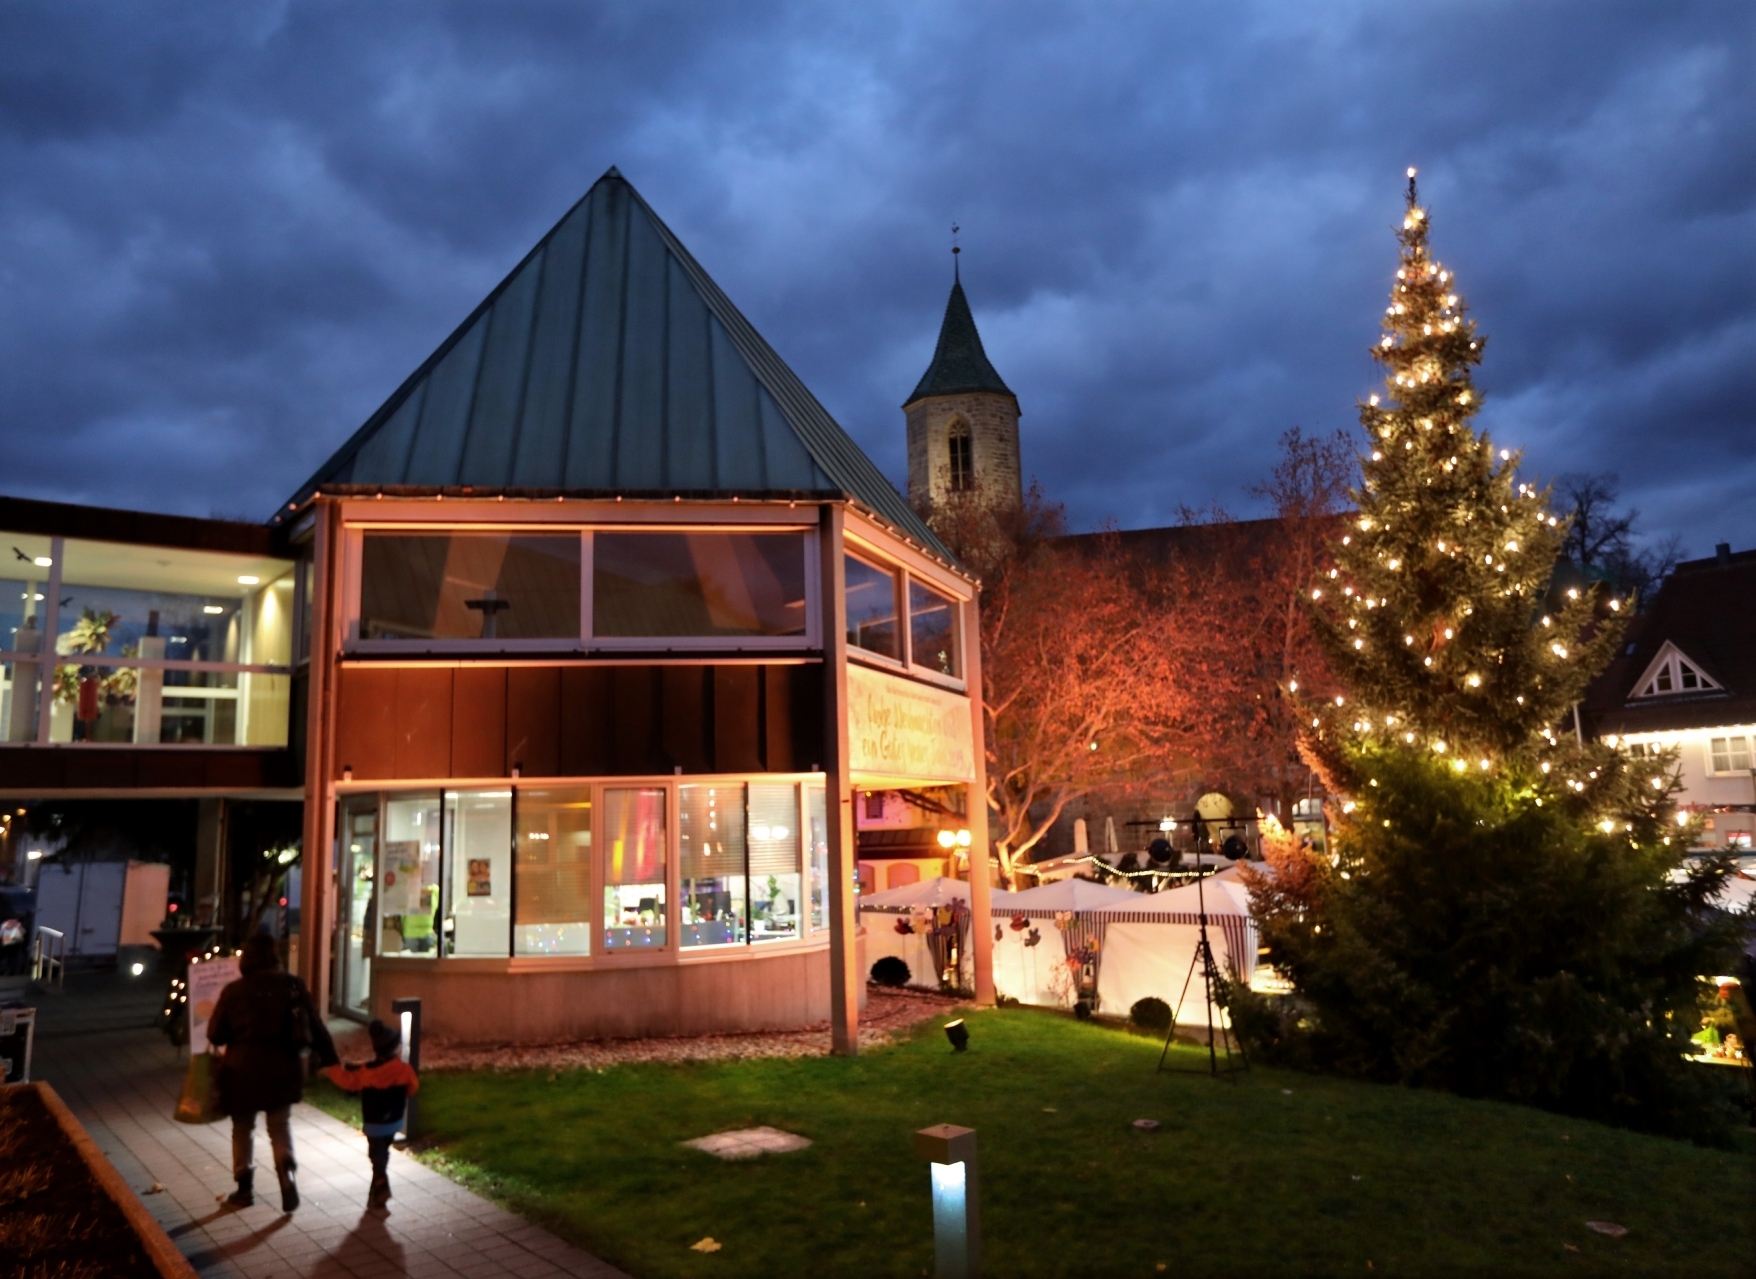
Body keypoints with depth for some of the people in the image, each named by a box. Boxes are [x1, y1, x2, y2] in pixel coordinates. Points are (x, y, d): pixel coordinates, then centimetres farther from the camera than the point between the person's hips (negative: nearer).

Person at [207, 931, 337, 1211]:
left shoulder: (234, 991, -8)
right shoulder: (293, 985, -4)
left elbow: (215, 1035, 0)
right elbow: (316, 1027, -2)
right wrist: (330, 1061, 4)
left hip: (243, 1069, -1)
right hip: (282, 1068, 1)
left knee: (243, 1128, 17)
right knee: (280, 1125, 17)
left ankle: (244, 1189, 24)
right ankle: (287, 1171, -5)